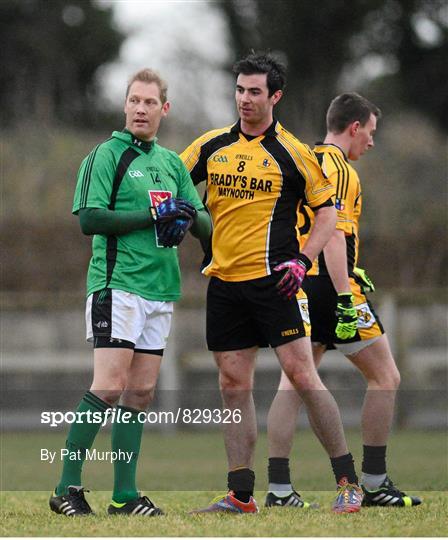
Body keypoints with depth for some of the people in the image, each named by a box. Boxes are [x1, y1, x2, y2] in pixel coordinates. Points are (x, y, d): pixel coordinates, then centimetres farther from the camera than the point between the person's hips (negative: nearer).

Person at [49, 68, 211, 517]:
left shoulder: (172, 162, 17)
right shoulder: (106, 155, -3)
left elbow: (205, 222, 16)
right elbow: (90, 219, -13)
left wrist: (189, 216, -8)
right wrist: (152, 216, -16)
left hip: (160, 290, 7)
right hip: (117, 284, -7)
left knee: (141, 393, 5)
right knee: (110, 386, -15)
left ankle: (124, 494, 7)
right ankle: (67, 486, -10)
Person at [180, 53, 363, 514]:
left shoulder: (292, 153, -2)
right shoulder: (212, 145, 9)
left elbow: (327, 212, 2)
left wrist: (303, 260, -11)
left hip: (272, 281, -4)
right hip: (223, 282, 4)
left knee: (301, 373, -10)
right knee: (234, 385, 5)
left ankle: (347, 481, -4)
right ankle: (240, 494, 10)